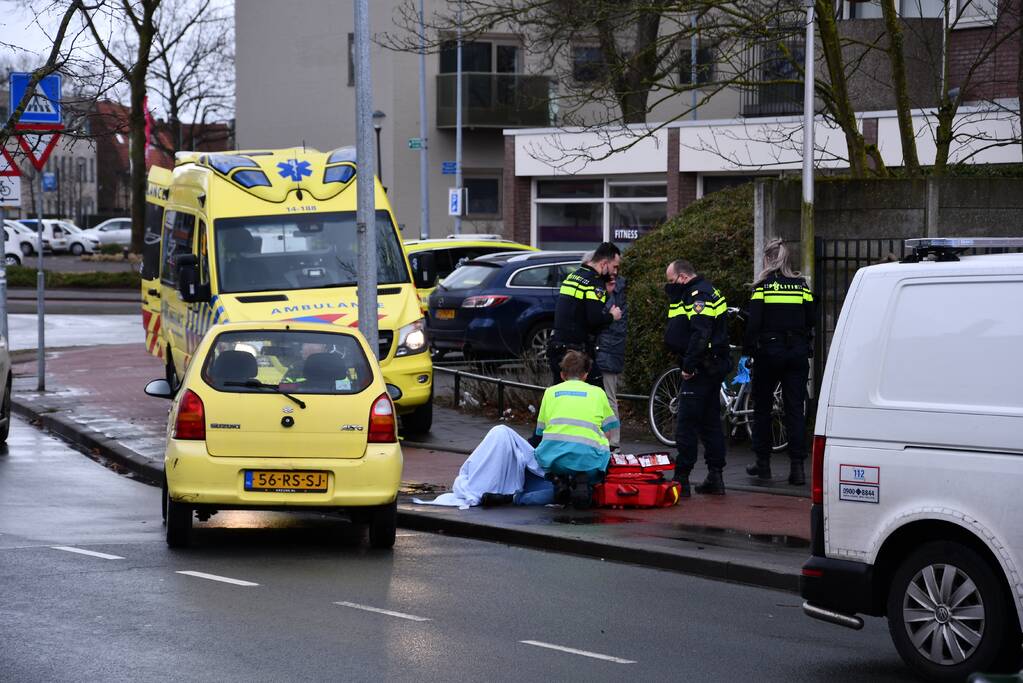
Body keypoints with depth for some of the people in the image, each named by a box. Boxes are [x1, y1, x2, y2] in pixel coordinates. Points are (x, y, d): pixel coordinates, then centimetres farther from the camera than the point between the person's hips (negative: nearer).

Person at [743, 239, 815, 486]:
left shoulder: (763, 286, -5)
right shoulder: (801, 286, 5)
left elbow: (754, 324, -10)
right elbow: (812, 320, 5)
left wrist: (747, 350, 0)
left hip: (769, 352, -3)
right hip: (798, 353, 3)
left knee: (762, 407, 11)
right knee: (795, 409, 2)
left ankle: (763, 463, 15)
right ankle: (797, 467, -5)